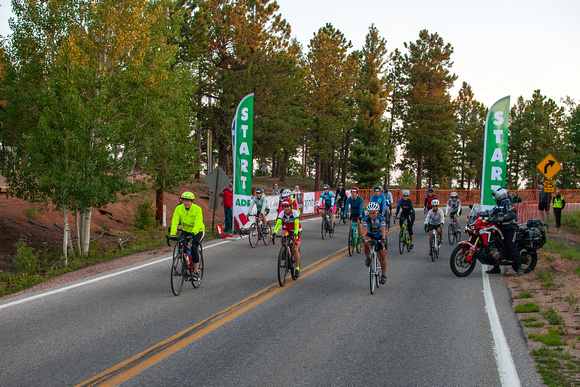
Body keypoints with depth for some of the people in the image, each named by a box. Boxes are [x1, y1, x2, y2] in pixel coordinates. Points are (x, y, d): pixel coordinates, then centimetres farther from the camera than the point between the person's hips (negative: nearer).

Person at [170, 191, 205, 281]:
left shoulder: (197, 209, -20)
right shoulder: (179, 208, -13)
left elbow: (198, 222, -33)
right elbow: (175, 221, -23)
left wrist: (194, 232, -50)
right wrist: (173, 233, -38)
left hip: (198, 231, -3)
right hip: (185, 230, 4)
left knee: (193, 248, -25)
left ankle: (196, 272, -16)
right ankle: (188, 268, 3)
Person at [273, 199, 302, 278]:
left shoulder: (295, 212, -28)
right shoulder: (282, 213, -20)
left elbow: (296, 224, -39)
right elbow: (278, 223, -32)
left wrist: (295, 233, -55)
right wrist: (274, 232, -48)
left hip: (296, 230, -3)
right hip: (287, 229, 3)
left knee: (295, 250, -11)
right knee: (283, 236, -34)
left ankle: (297, 269, 1)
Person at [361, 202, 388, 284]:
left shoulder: (381, 218, -26)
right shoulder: (366, 218, -21)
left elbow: (383, 229, -39)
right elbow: (365, 229, -35)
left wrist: (383, 238, -56)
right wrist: (363, 237, -54)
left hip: (380, 236, -1)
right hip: (370, 235, 1)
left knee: (383, 256, -6)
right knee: (366, 242, -35)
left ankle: (383, 275, 8)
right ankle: (368, 258, -13)